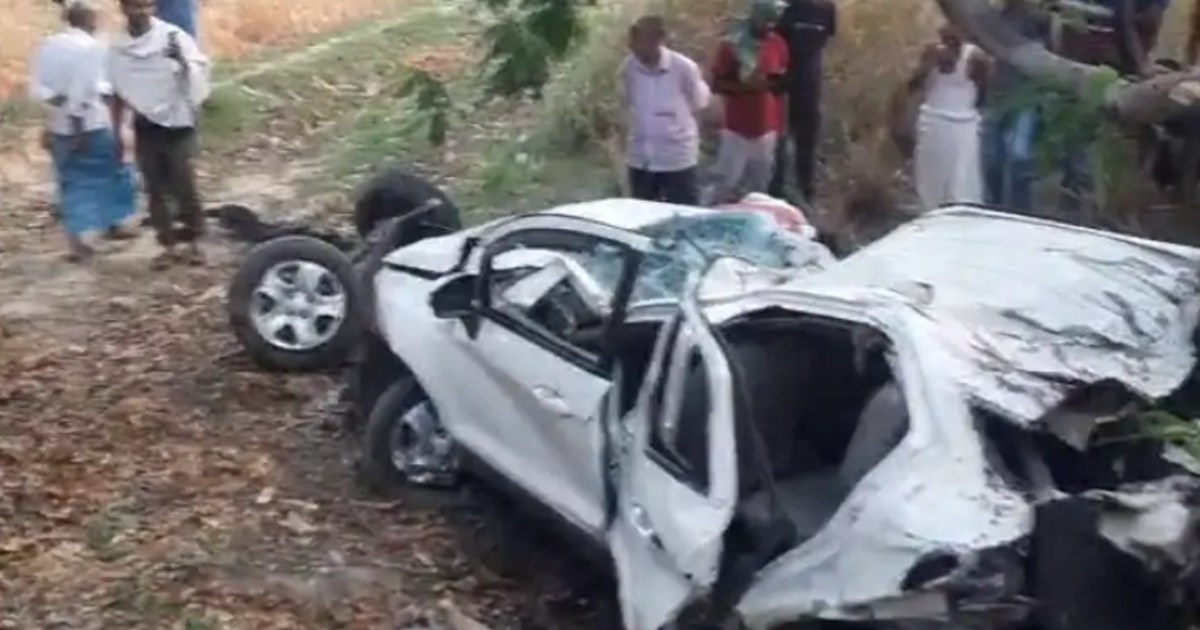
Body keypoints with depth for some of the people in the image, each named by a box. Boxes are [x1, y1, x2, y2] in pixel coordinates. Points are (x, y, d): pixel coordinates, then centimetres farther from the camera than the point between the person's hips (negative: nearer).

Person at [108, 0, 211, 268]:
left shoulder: (173, 36, -10)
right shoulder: (118, 48, 2)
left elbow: (200, 68, -18)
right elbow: (119, 94, 11)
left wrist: (181, 61, -39)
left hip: (177, 123, -4)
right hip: (146, 127, 4)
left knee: (184, 186, -2)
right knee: (155, 189, 9)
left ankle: (192, 243, 14)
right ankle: (168, 246, 19)